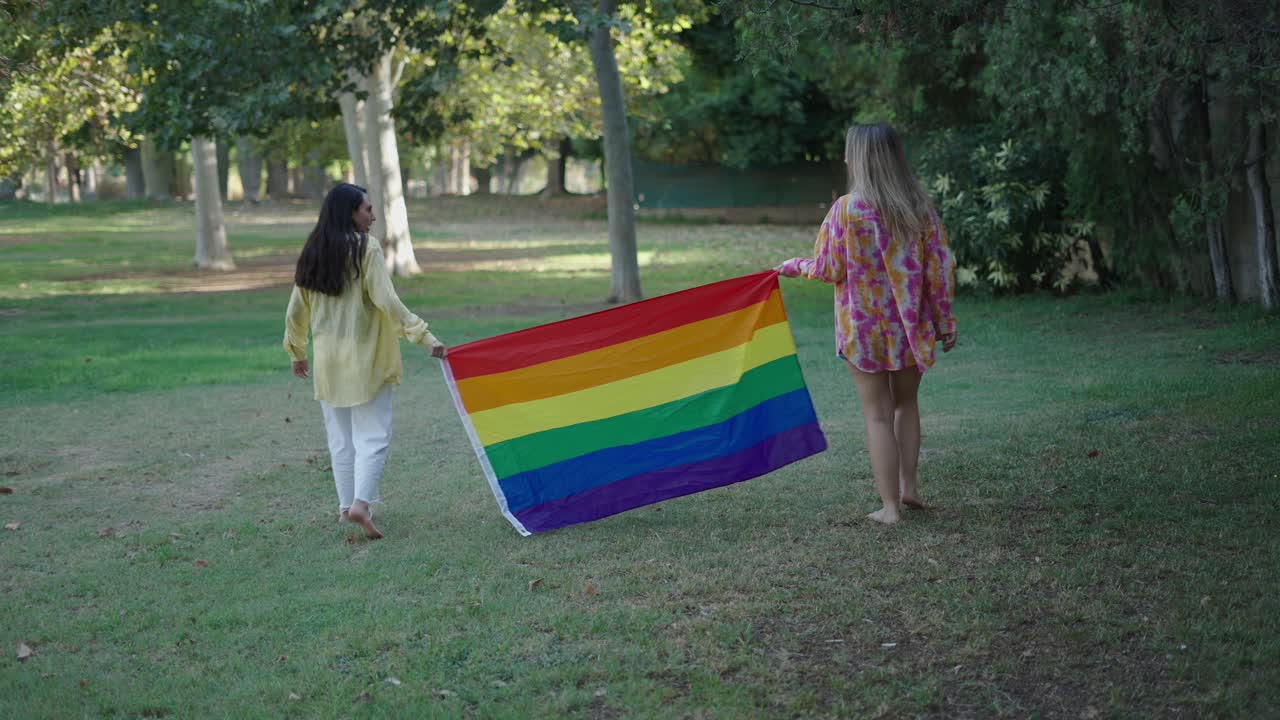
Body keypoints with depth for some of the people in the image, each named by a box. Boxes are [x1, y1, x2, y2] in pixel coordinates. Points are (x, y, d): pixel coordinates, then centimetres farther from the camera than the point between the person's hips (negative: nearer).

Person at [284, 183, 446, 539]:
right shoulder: (366, 249, -11)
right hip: (364, 358, -6)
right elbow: (388, 303, -17)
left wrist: (297, 351, 25)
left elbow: (296, 310, 11)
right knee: (373, 435, -3)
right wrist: (425, 337, -16)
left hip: (327, 361, 6)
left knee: (340, 437, 15)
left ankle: (346, 505, 19)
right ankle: (361, 503, -16)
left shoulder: (312, 253, 6)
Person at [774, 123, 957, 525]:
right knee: (906, 404, 23)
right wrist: (945, 321, 7)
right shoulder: (919, 206, -2)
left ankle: (890, 506, 5)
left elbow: (829, 269, -8)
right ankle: (908, 487, 19)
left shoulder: (847, 208, -13)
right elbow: (939, 266, -1)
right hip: (910, 326, 3)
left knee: (878, 414, 5)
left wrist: (794, 266, 12)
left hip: (863, 327, -3)